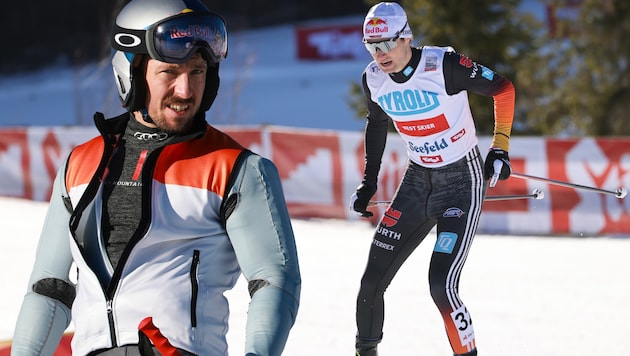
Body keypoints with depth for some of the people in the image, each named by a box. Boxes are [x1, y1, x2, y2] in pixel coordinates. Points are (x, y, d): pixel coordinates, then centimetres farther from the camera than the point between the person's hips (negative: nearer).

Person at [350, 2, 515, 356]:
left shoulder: (444, 65, -22)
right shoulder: (374, 79, -5)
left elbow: (503, 88, -10)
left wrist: (500, 147, -12)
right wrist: (369, 182, 16)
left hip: (462, 181, -5)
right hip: (418, 181, 6)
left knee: (442, 285, -19)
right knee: (372, 282, 2)